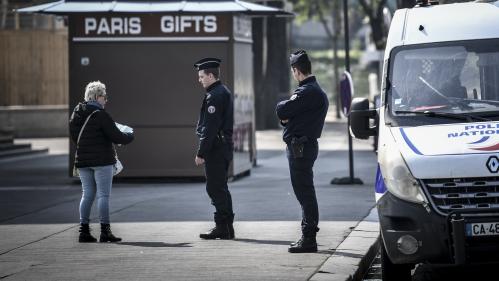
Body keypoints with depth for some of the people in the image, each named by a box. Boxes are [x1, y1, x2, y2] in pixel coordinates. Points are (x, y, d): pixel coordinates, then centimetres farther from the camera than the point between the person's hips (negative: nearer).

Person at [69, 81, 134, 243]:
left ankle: (84, 231, 8)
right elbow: (115, 136, -13)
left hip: (82, 161, 7)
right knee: (103, 195, -3)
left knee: (87, 195, 11)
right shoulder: (100, 115, -14)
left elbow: (74, 135, 15)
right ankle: (105, 231, -4)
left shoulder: (76, 114, 7)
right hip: (102, 160, -7)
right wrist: (130, 137, 5)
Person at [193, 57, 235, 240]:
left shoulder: (214, 96, -16)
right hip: (225, 147, 10)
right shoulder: (225, 92, 15)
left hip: (215, 149, -10)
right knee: (221, 188, 15)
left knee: (215, 189, -6)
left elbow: (210, 127, -21)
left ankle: (222, 228, -4)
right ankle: (227, 227, 18)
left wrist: (201, 153, -19)